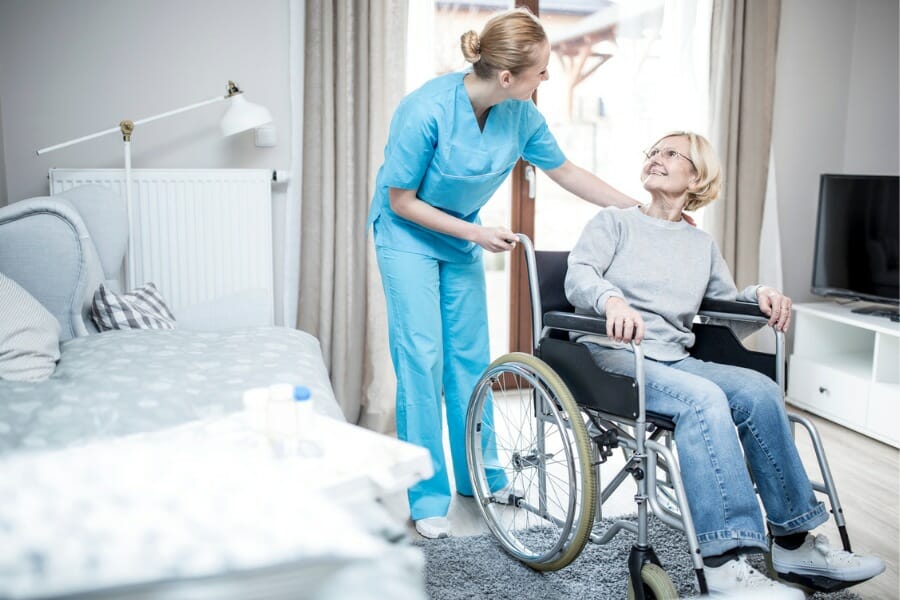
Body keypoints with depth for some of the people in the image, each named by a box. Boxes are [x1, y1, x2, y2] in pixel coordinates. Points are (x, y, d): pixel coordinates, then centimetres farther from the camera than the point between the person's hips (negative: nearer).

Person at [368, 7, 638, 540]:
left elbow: (566, 172, 0)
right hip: (408, 232, -5)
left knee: (471, 357, 7)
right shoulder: (427, 110, -29)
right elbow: (402, 201, -20)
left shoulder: (521, 115, -13)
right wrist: (477, 233, -21)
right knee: (422, 356, -9)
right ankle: (427, 497, 1)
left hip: (464, 236, 5)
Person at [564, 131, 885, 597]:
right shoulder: (613, 222, 10)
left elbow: (726, 297, 31)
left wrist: (761, 294, 7)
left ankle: (793, 541, -13)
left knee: (758, 390, -23)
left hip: (673, 360, 5)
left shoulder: (702, 244, 24)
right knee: (704, 398, -33)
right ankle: (726, 562, -38)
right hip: (613, 356, -5)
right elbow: (577, 276, -7)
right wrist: (612, 299, -30)